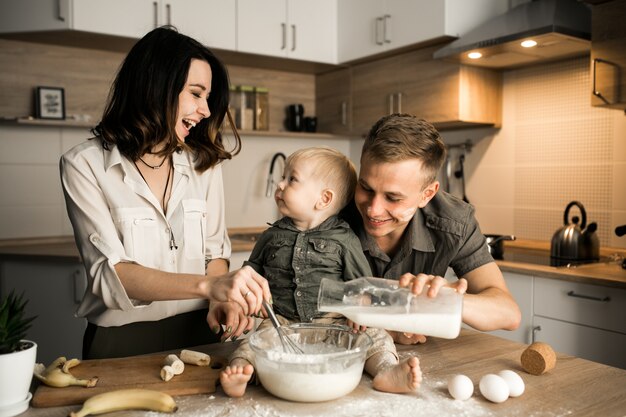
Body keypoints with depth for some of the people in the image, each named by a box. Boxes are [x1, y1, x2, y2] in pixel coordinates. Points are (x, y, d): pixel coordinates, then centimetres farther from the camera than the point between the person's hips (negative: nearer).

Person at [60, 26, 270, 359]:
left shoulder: (203, 163, 5)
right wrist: (208, 285, -29)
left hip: (198, 332, 3)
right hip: (122, 341, -2)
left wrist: (222, 297, -13)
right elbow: (109, 273, -15)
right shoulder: (84, 165, -6)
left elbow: (215, 250, 9)